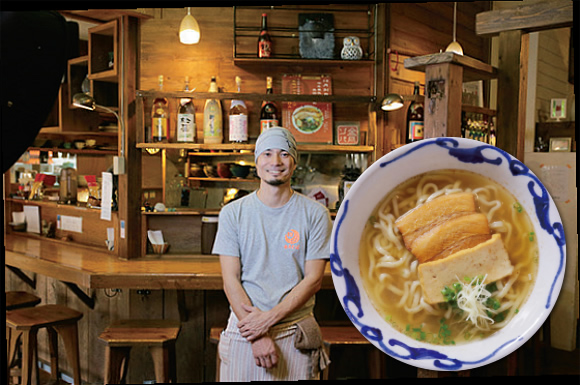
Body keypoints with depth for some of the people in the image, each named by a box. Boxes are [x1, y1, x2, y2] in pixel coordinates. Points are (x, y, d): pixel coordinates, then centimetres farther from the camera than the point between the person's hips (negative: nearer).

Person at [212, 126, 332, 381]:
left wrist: (269, 317, -14)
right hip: (244, 327, 1)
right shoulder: (233, 213, 1)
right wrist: (258, 336, -13)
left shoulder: (316, 214, -1)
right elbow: (231, 281, -4)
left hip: (296, 333, 0)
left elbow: (313, 280, -4)